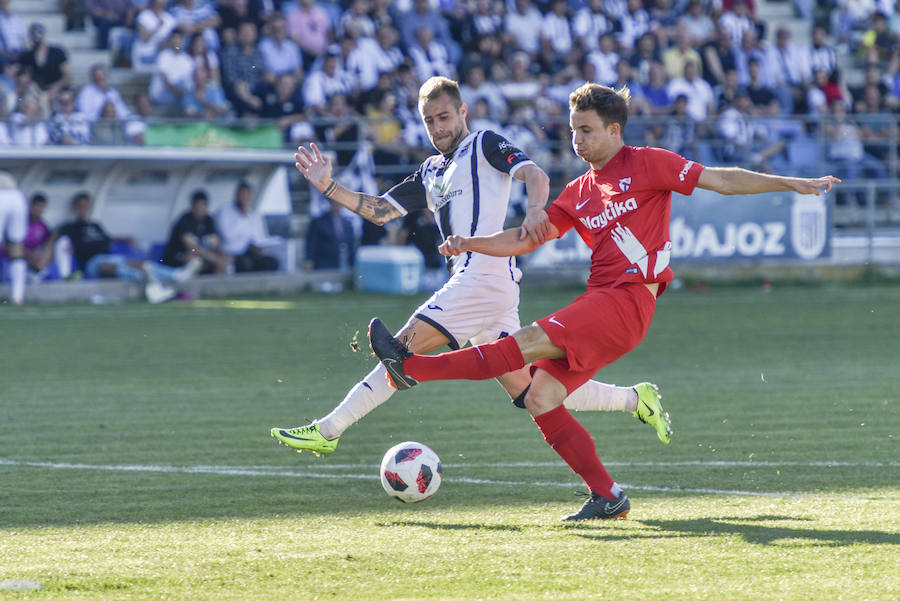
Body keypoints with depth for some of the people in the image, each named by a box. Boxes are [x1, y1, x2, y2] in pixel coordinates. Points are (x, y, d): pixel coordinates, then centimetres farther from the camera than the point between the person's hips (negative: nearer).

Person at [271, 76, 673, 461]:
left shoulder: (484, 144, 4)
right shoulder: (431, 172, 27)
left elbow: (534, 174, -11)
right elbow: (381, 211, 23)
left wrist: (535, 209, -33)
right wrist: (328, 187, 10)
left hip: (486, 272, -9)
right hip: (468, 279, 9)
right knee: (527, 391, 5)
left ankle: (327, 431, -15)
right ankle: (635, 399, 12)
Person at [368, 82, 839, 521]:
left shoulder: (647, 165, 3)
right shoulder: (579, 192, 21)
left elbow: (723, 180, 3)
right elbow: (525, 239, 21)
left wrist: (791, 184, -4)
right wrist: (470, 244, 6)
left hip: (628, 300, -8)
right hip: (599, 300, 8)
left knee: (527, 344, -18)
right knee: (540, 399, -4)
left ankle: (412, 367, -22)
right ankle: (606, 497, -1)